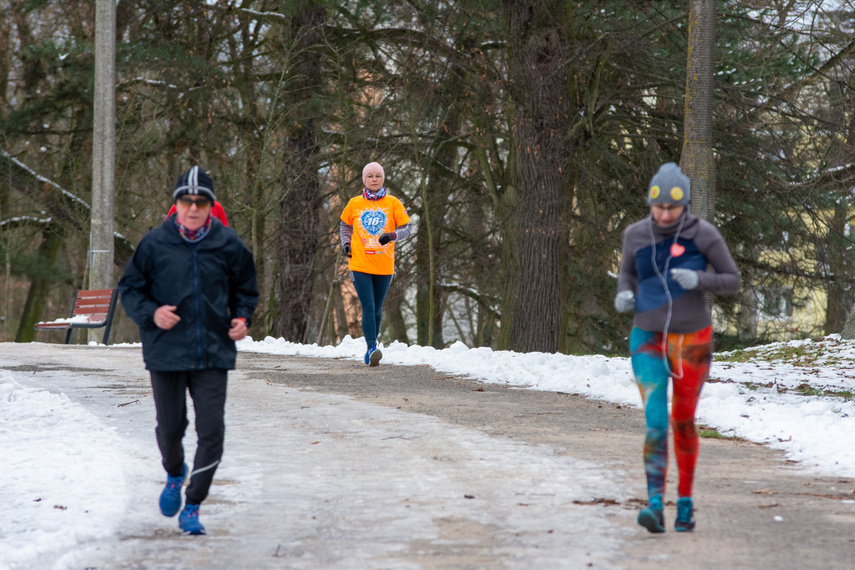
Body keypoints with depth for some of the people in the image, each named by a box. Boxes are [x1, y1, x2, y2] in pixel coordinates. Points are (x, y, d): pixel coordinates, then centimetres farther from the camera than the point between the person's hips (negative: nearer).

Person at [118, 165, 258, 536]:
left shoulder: (228, 244, 1)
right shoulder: (155, 244, -4)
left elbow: (245, 289, 16)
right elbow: (130, 289, 5)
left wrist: (242, 317, -2)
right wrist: (152, 313, -13)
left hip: (213, 354, 1)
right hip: (166, 352, -1)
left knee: (211, 431, -7)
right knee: (170, 428, 8)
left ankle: (192, 507, 5)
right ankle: (174, 474, 43)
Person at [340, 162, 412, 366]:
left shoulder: (392, 203, 2)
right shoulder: (354, 204, 5)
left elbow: (406, 229, 1)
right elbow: (345, 225, 23)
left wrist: (392, 236, -20)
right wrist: (346, 243, 6)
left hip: (384, 265, 1)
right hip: (359, 264, -1)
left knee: (377, 309, 11)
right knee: (368, 307, -13)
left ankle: (371, 347, 27)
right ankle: (372, 349, -19)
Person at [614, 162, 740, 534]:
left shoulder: (703, 234, -11)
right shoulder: (636, 234, -3)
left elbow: (732, 281, -4)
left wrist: (699, 280, -24)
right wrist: (624, 294, -6)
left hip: (691, 340, -1)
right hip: (648, 339, 1)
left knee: (683, 423, 11)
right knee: (655, 423, -14)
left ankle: (685, 500, 30)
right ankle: (655, 506, -21)